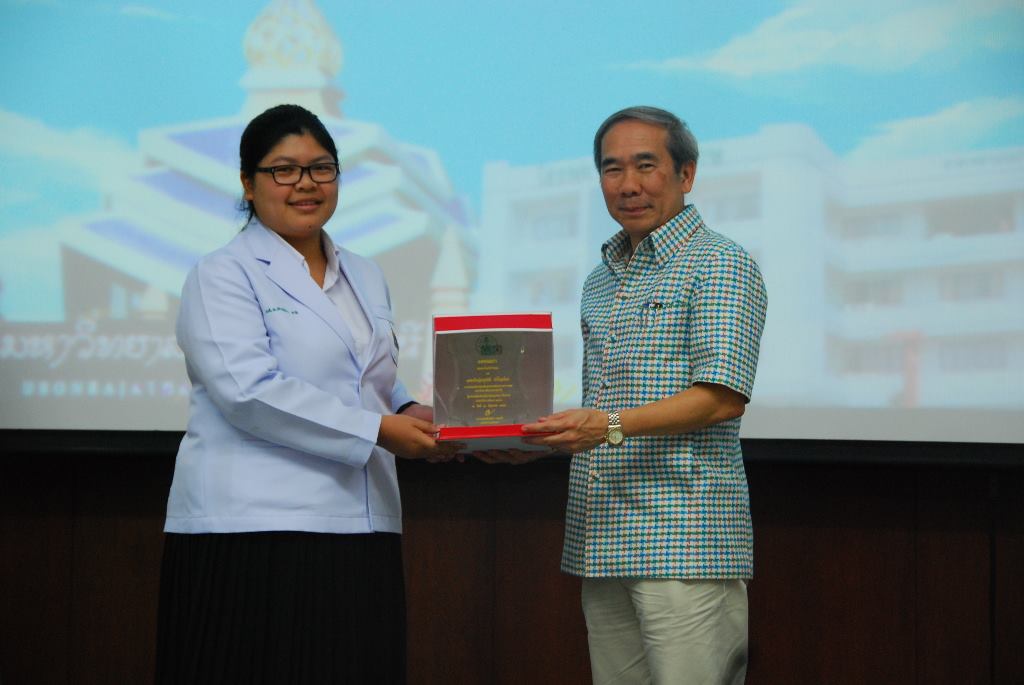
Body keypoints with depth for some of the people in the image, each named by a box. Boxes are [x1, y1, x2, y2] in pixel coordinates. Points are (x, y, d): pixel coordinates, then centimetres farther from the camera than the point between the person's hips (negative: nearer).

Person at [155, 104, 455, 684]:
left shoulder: (366, 278, 20)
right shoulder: (224, 276, -1)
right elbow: (249, 391, -14)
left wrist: (413, 415, 2)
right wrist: (377, 430, -15)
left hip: (361, 530, 6)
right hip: (255, 528, -6)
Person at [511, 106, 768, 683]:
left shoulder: (720, 264, -4)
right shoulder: (601, 281, 20)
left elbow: (723, 396, -14)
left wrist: (612, 426, -24)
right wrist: (535, 440, 7)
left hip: (684, 542, -7)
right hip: (601, 545, 7)